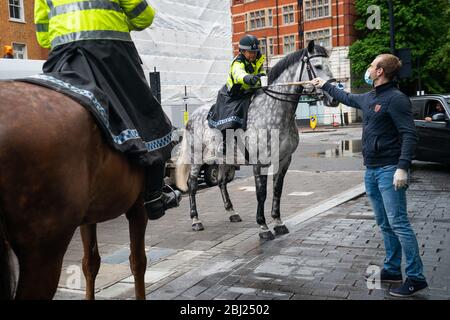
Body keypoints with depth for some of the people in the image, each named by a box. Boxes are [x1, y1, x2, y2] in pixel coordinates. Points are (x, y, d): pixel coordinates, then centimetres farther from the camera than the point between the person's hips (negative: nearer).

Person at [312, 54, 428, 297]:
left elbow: (409, 135, -18)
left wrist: (402, 167, -28)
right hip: (371, 170, 9)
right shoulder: (368, 98, 14)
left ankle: (416, 278, -4)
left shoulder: (396, 98, -12)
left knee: (398, 224, -10)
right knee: (385, 225, 13)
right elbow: (347, 98, 36)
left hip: (389, 170, -9)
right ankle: (392, 270, 22)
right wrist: (325, 86, 45)